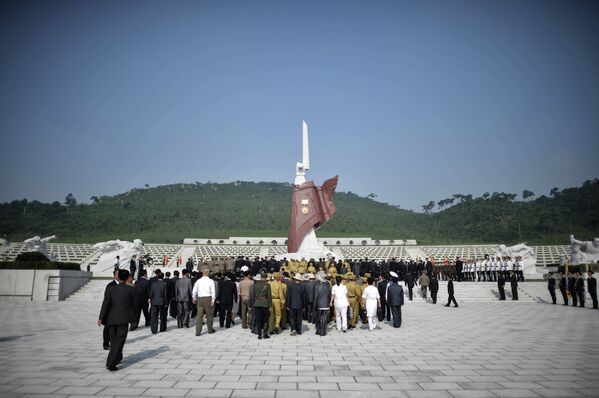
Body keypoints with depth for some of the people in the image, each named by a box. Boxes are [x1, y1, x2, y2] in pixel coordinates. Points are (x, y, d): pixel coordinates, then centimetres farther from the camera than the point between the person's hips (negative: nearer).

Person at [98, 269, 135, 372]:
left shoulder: (110, 288, -5)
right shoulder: (130, 290, -6)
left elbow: (106, 303, -11)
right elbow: (134, 304, 1)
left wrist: (101, 318, -8)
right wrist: (133, 316, 18)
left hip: (111, 319, 3)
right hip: (123, 319, -3)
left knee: (114, 340, 20)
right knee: (119, 341, 0)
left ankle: (117, 358, 37)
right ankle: (111, 364, -8)